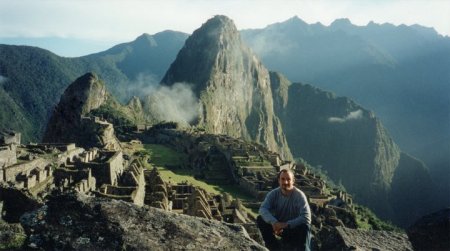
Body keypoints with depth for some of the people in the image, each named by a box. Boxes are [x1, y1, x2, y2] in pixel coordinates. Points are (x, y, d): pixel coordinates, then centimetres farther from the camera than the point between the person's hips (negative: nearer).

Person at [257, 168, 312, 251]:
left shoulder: (299, 195, -22)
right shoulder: (273, 194, -11)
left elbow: (306, 217, -30)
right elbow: (263, 209, -23)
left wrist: (286, 224, -39)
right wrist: (273, 222, -42)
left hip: (294, 228, -4)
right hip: (278, 226, 4)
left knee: (305, 227, -35)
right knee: (260, 219, -19)